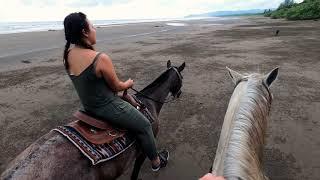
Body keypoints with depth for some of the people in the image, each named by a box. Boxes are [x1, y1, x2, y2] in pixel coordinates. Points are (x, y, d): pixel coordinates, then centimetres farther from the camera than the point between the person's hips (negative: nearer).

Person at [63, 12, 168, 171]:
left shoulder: (68, 54, -6)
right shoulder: (101, 58, -29)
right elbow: (117, 87, -15)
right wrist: (129, 83, 4)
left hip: (87, 106, 9)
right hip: (107, 108, -8)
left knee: (128, 99, 35)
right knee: (144, 126, 13)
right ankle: (156, 162, 34)